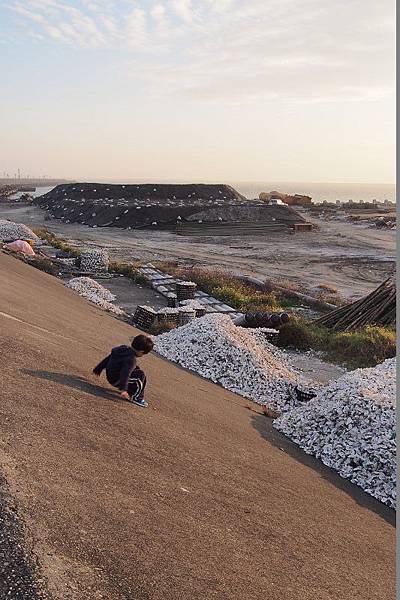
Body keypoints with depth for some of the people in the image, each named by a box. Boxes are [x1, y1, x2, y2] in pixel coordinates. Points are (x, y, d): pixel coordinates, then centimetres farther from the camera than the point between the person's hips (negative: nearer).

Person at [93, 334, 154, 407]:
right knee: (141, 376, -14)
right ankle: (135, 397, -4)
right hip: (116, 381, -9)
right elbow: (125, 374, -37)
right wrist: (123, 389, -41)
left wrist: (98, 369, 22)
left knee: (136, 369, 19)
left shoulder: (123, 348, 2)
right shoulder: (131, 360, -25)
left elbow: (108, 358, 12)